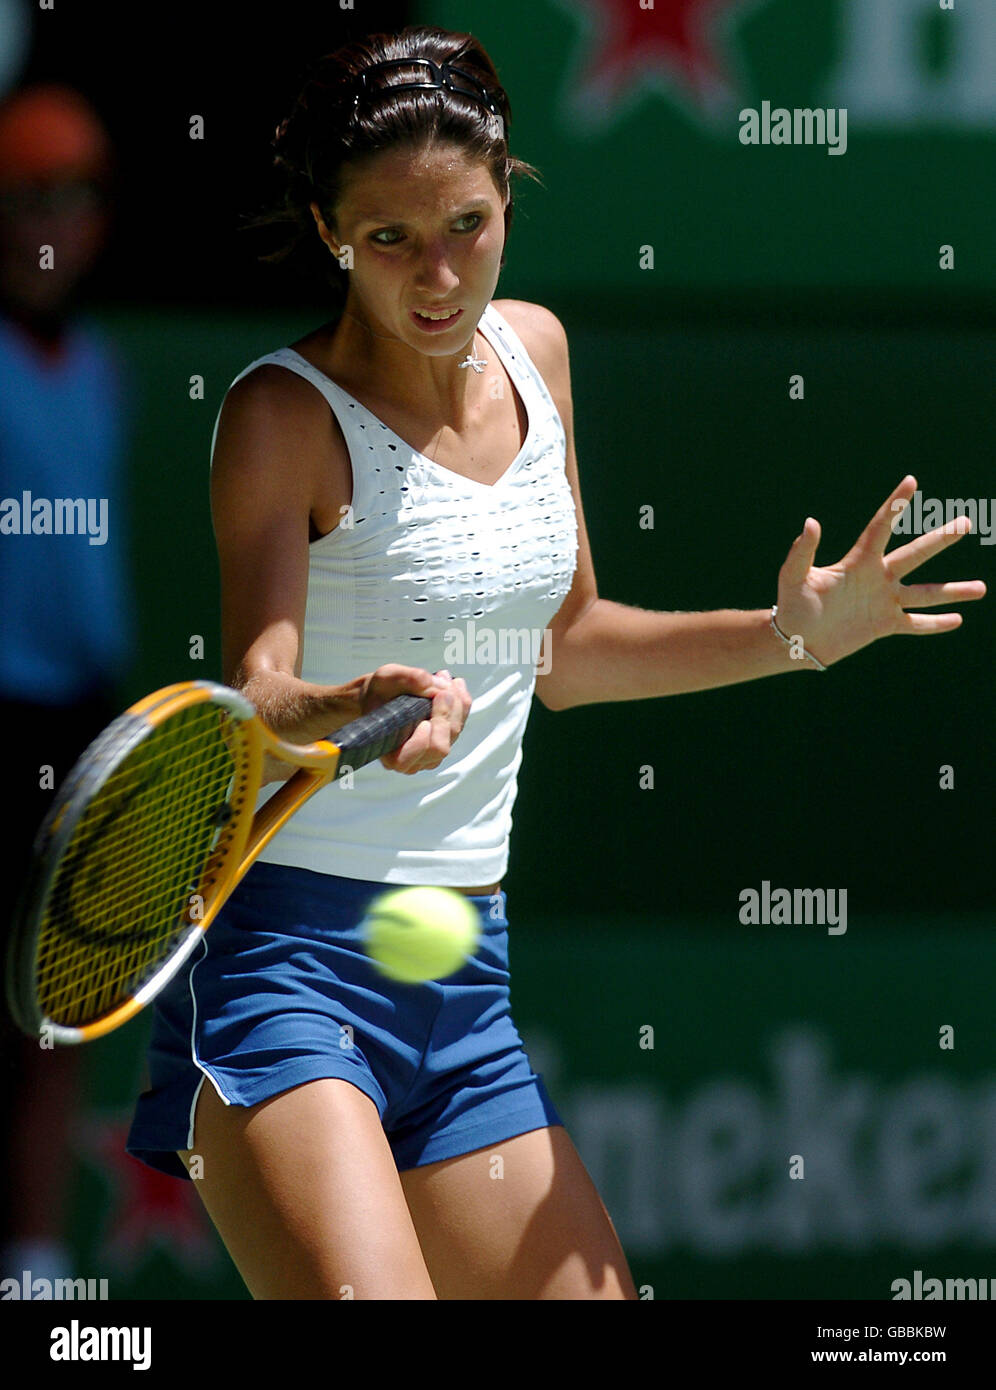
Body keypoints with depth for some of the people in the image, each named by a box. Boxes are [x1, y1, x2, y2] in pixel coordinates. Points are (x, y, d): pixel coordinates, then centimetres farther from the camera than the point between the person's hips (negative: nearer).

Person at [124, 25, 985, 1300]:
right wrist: (358, 712, -46)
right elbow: (257, 690, -25)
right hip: (284, 946, -7)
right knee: (370, 1303, -28)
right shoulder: (285, 415, -11)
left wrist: (793, 636, 12)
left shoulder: (533, 351, 9)